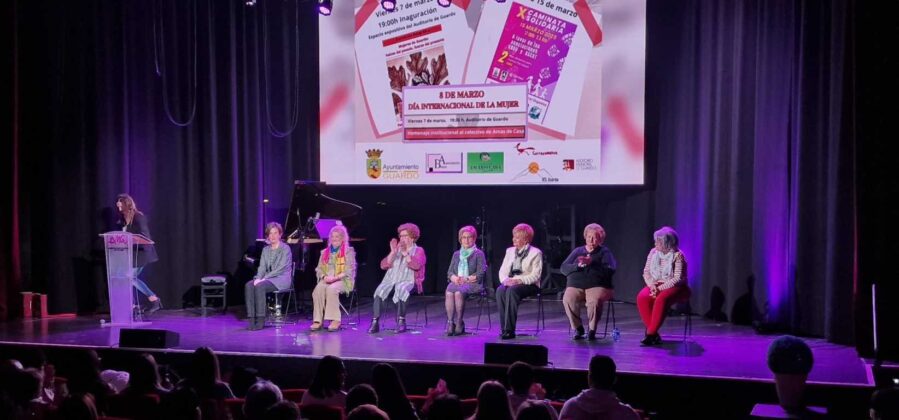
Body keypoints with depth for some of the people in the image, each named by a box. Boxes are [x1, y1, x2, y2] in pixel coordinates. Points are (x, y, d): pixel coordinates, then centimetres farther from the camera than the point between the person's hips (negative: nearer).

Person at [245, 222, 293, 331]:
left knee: (260, 286, -33)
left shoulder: (285, 248, -2)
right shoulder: (265, 250, 18)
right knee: (249, 285, -24)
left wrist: (264, 278, -19)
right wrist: (258, 278, -11)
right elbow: (262, 267, 11)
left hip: (282, 279, -6)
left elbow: (281, 268, -12)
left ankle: (261, 320, -29)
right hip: (268, 278, 6)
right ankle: (252, 318, -27)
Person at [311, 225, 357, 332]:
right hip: (326, 280, 4)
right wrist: (324, 277, -7)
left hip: (343, 280, -4)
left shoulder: (348, 251, 2)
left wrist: (335, 278, -18)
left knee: (331, 289, -37)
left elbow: (349, 271, -6)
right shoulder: (325, 252, 19)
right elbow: (319, 269, 16)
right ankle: (318, 320, -30)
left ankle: (336, 320, -32)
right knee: (318, 289, -29)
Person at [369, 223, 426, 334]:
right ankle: (375, 322, -30)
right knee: (380, 290, -28)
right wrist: (393, 252, -5)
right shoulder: (397, 249, 20)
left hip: (408, 281, -4)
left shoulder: (419, 250, 8)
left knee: (401, 289, -38)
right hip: (391, 279, 4)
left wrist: (405, 252, -16)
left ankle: (401, 322, -31)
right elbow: (383, 265, 8)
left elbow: (416, 265, -13)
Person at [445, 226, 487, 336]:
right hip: (456, 282, 4)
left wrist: (466, 279, -14)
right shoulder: (456, 254, 24)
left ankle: (459, 323, -28)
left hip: (472, 283, -4)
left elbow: (481, 273, -2)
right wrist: (455, 278, -7)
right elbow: (450, 272, 16)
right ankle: (450, 322, -34)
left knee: (458, 292, -37)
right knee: (449, 292, -32)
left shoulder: (479, 254, 9)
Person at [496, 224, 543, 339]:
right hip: (510, 283, 5)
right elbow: (502, 270, 14)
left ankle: (509, 330, -36)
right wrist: (505, 280, -9)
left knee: (512, 290, -37)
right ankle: (504, 328, -31)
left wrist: (520, 280, -21)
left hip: (528, 284, -4)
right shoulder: (510, 251, 19)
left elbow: (535, 275, -8)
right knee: (500, 290, -31)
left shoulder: (535, 253, 2)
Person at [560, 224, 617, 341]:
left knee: (595, 300, -37)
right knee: (568, 300, -30)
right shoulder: (577, 251, 21)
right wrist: (578, 266, -8)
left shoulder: (604, 252, 12)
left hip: (597, 286, -2)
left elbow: (610, 270, -6)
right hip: (575, 286, 2)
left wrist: (592, 263, -15)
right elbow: (564, 268, 9)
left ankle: (592, 329, -15)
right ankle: (577, 328, -11)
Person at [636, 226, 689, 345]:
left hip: (675, 288, -5)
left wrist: (660, 288, -22)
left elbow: (677, 279, -16)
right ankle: (654, 334, -25)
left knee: (661, 299, -37)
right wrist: (652, 285, -13)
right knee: (642, 297, -27)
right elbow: (646, 272, 6)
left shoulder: (678, 255, -11)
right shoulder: (653, 252, 5)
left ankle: (651, 333, -31)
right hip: (656, 286, 5)